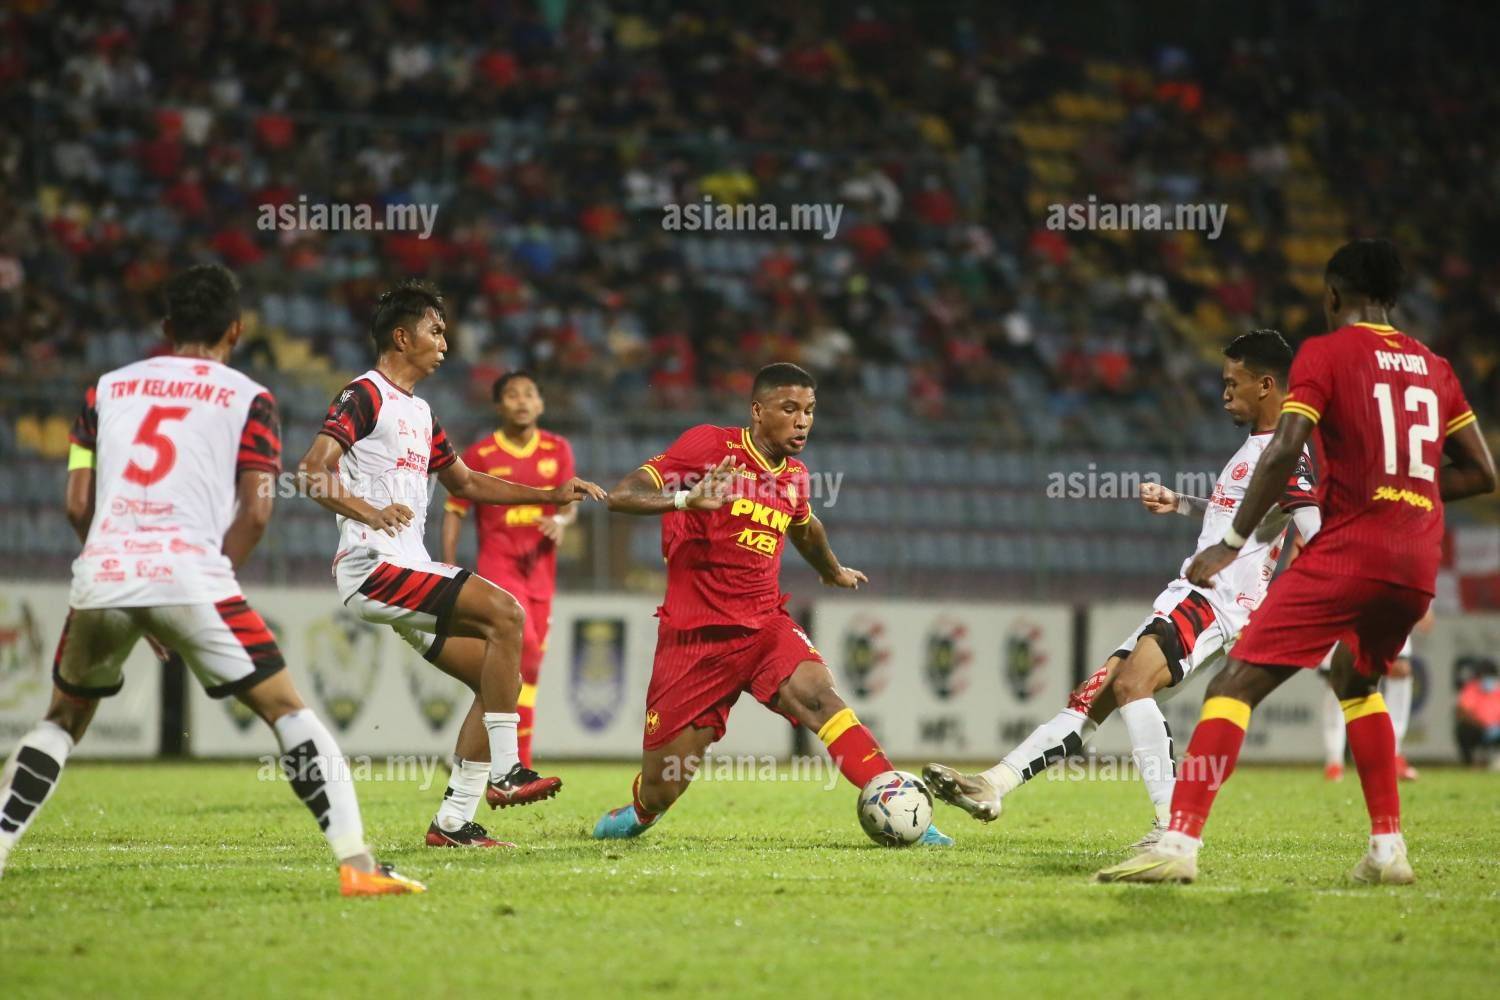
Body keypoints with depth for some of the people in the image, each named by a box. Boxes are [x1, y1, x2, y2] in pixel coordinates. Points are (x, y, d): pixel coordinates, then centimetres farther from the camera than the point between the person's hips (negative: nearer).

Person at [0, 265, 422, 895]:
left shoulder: (108, 388, 20)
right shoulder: (248, 399, 10)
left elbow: (79, 503, 15)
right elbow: (255, 512, 1)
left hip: (101, 578, 3)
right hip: (190, 575, -3)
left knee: (63, 720, 24)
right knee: (287, 712, 5)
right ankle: (356, 862, -6)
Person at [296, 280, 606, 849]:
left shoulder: (419, 412, 22)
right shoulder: (365, 397, -7)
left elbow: (465, 483, 33)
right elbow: (313, 472, -19)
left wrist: (550, 496, 25)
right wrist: (370, 513, -35)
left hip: (410, 569, 10)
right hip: (375, 565, -10)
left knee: (495, 681, 3)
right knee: (505, 613, -22)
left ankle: (454, 820, 3)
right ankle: (503, 771, -20)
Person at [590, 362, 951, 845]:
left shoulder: (794, 475, 10)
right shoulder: (709, 445, -7)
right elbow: (621, 496, -15)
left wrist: (832, 570, 52)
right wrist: (687, 500, -33)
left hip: (764, 625, 4)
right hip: (695, 636, -4)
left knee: (817, 693, -30)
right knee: (659, 792, 0)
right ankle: (636, 814, 37)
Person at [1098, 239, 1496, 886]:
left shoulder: (1325, 353, 1)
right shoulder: (1433, 367, 18)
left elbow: (1284, 451, -12)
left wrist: (1232, 542, -8)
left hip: (1348, 548, -6)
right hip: (1420, 563, 6)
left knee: (1237, 684, -7)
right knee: (1356, 679, 30)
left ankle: (1180, 843, -20)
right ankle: (1388, 850, 22)